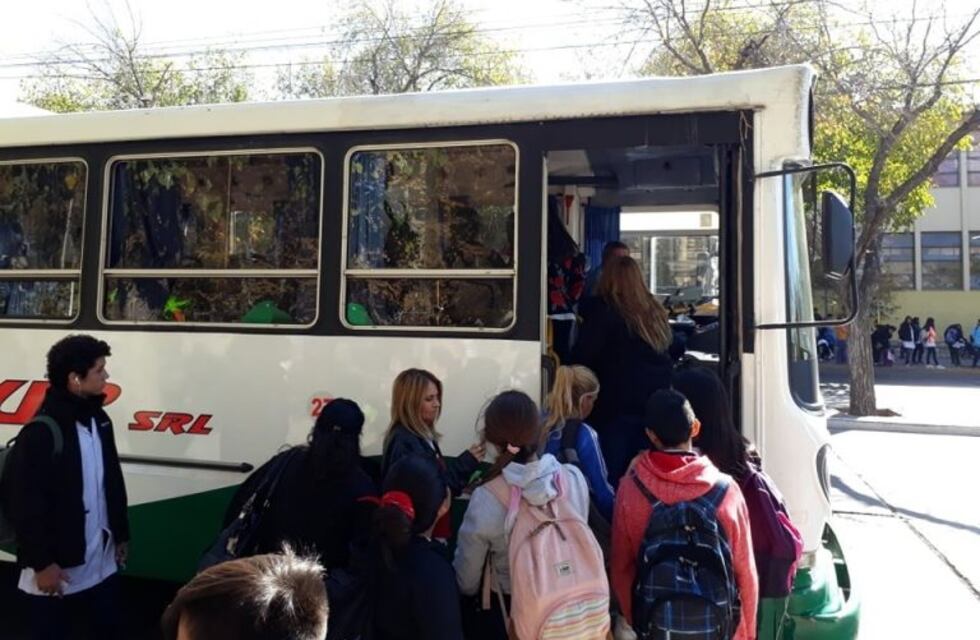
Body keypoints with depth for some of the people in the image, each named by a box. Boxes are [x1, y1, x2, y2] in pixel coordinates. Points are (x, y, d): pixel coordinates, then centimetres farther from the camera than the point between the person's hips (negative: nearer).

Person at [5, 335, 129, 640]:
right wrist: (41, 563, -15)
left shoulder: (99, 419, 3)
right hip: (58, 569, -7)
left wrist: (121, 534, 15)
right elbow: (25, 505, -18)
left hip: (100, 563, 7)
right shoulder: (41, 432, -19)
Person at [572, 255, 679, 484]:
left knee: (613, 475, 3)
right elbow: (673, 351, 20)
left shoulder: (602, 311, -11)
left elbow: (582, 356, -10)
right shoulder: (655, 311, 9)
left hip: (618, 404, -6)